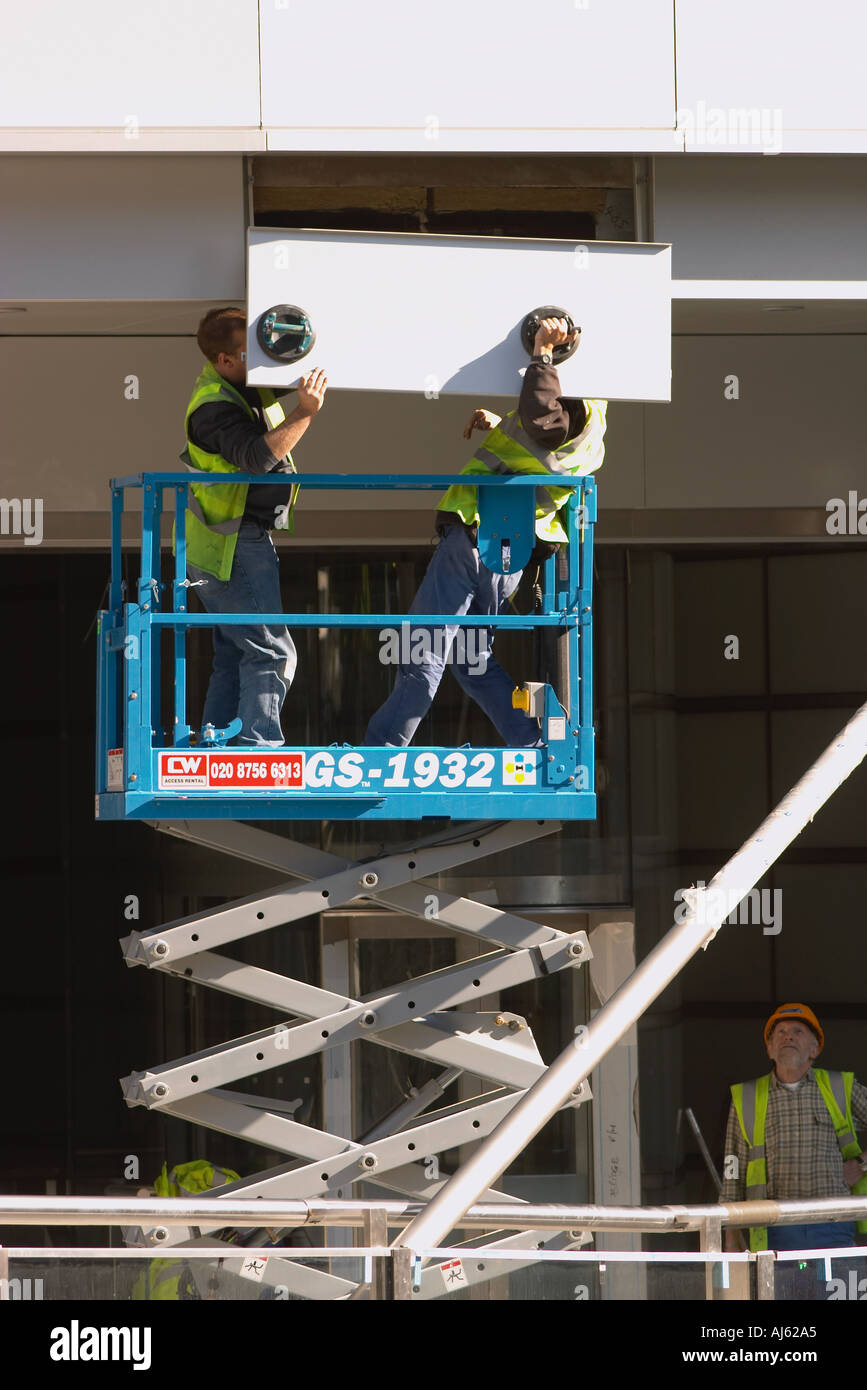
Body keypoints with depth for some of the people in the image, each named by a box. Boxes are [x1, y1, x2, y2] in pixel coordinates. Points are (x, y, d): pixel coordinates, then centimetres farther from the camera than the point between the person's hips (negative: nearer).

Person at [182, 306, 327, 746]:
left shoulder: (241, 385, 7)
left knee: (235, 657, 12)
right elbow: (258, 455, -33)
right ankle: (257, 749, -16)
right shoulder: (214, 407, -21)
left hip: (232, 547, 10)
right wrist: (305, 413, -35)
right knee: (270, 652, -12)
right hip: (234, 548, -10)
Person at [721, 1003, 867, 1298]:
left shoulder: (840, 1089, 11)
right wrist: (731, 1246, 8)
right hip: (777, 1236, 0)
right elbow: (733, 1179, 13)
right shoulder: (746, 1099, 12)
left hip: (834, 1232, 0)